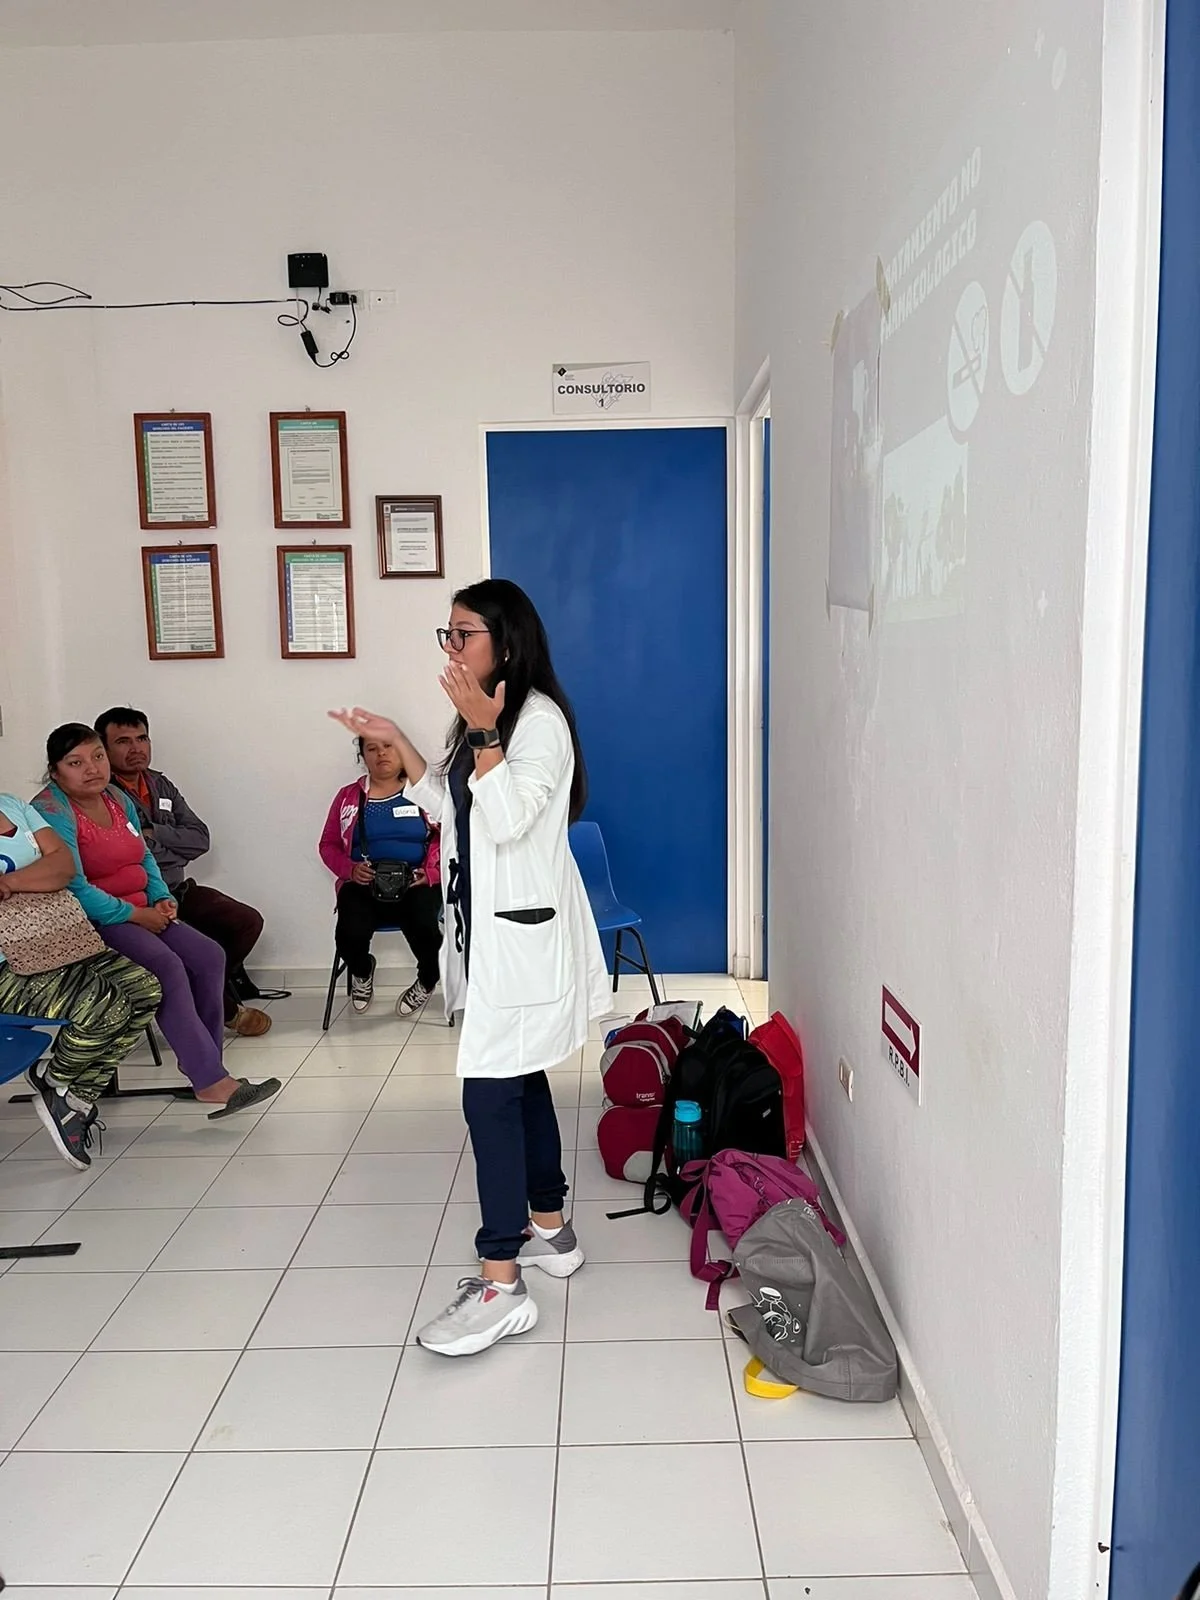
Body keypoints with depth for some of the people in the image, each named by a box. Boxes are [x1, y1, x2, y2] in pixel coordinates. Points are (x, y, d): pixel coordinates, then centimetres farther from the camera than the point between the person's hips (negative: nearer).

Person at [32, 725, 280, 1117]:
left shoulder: (118, 799, 11)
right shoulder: (52, 811, -15)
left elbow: (144, 859, 19)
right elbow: (74, 888, -23)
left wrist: (162, 898, 1)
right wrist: (135, 914, -17)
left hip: (140, 913, 9)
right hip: (90, 922, -8)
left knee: (208, 957, -9)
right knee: (166, 967, -28)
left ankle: (207, 1067, -7)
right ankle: (210, 1082, -25)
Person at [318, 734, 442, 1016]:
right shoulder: (348, 797, 14)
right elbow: (328, 844, 14)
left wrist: (429, 872, -14)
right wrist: (350, 869, -6)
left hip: (416, 884, -2)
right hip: (363, 885, 2)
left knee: (424, 929, -33)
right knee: (350, 935, -29)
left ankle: (428, 981, 5)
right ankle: (362, 972, 13)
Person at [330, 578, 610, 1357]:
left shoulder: (540, 719, -15)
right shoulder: (489, 719, 14)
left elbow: (507, 819, -24)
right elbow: (452, 809, 19)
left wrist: (483, 733, -28)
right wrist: (398, 744, 13)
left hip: (524, 934, -10)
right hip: (489, 929, 10)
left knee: (489, 1096, -11)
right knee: (521, 1081, 16)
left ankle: (502, 1285, -4)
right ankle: (551, 1231, 31)